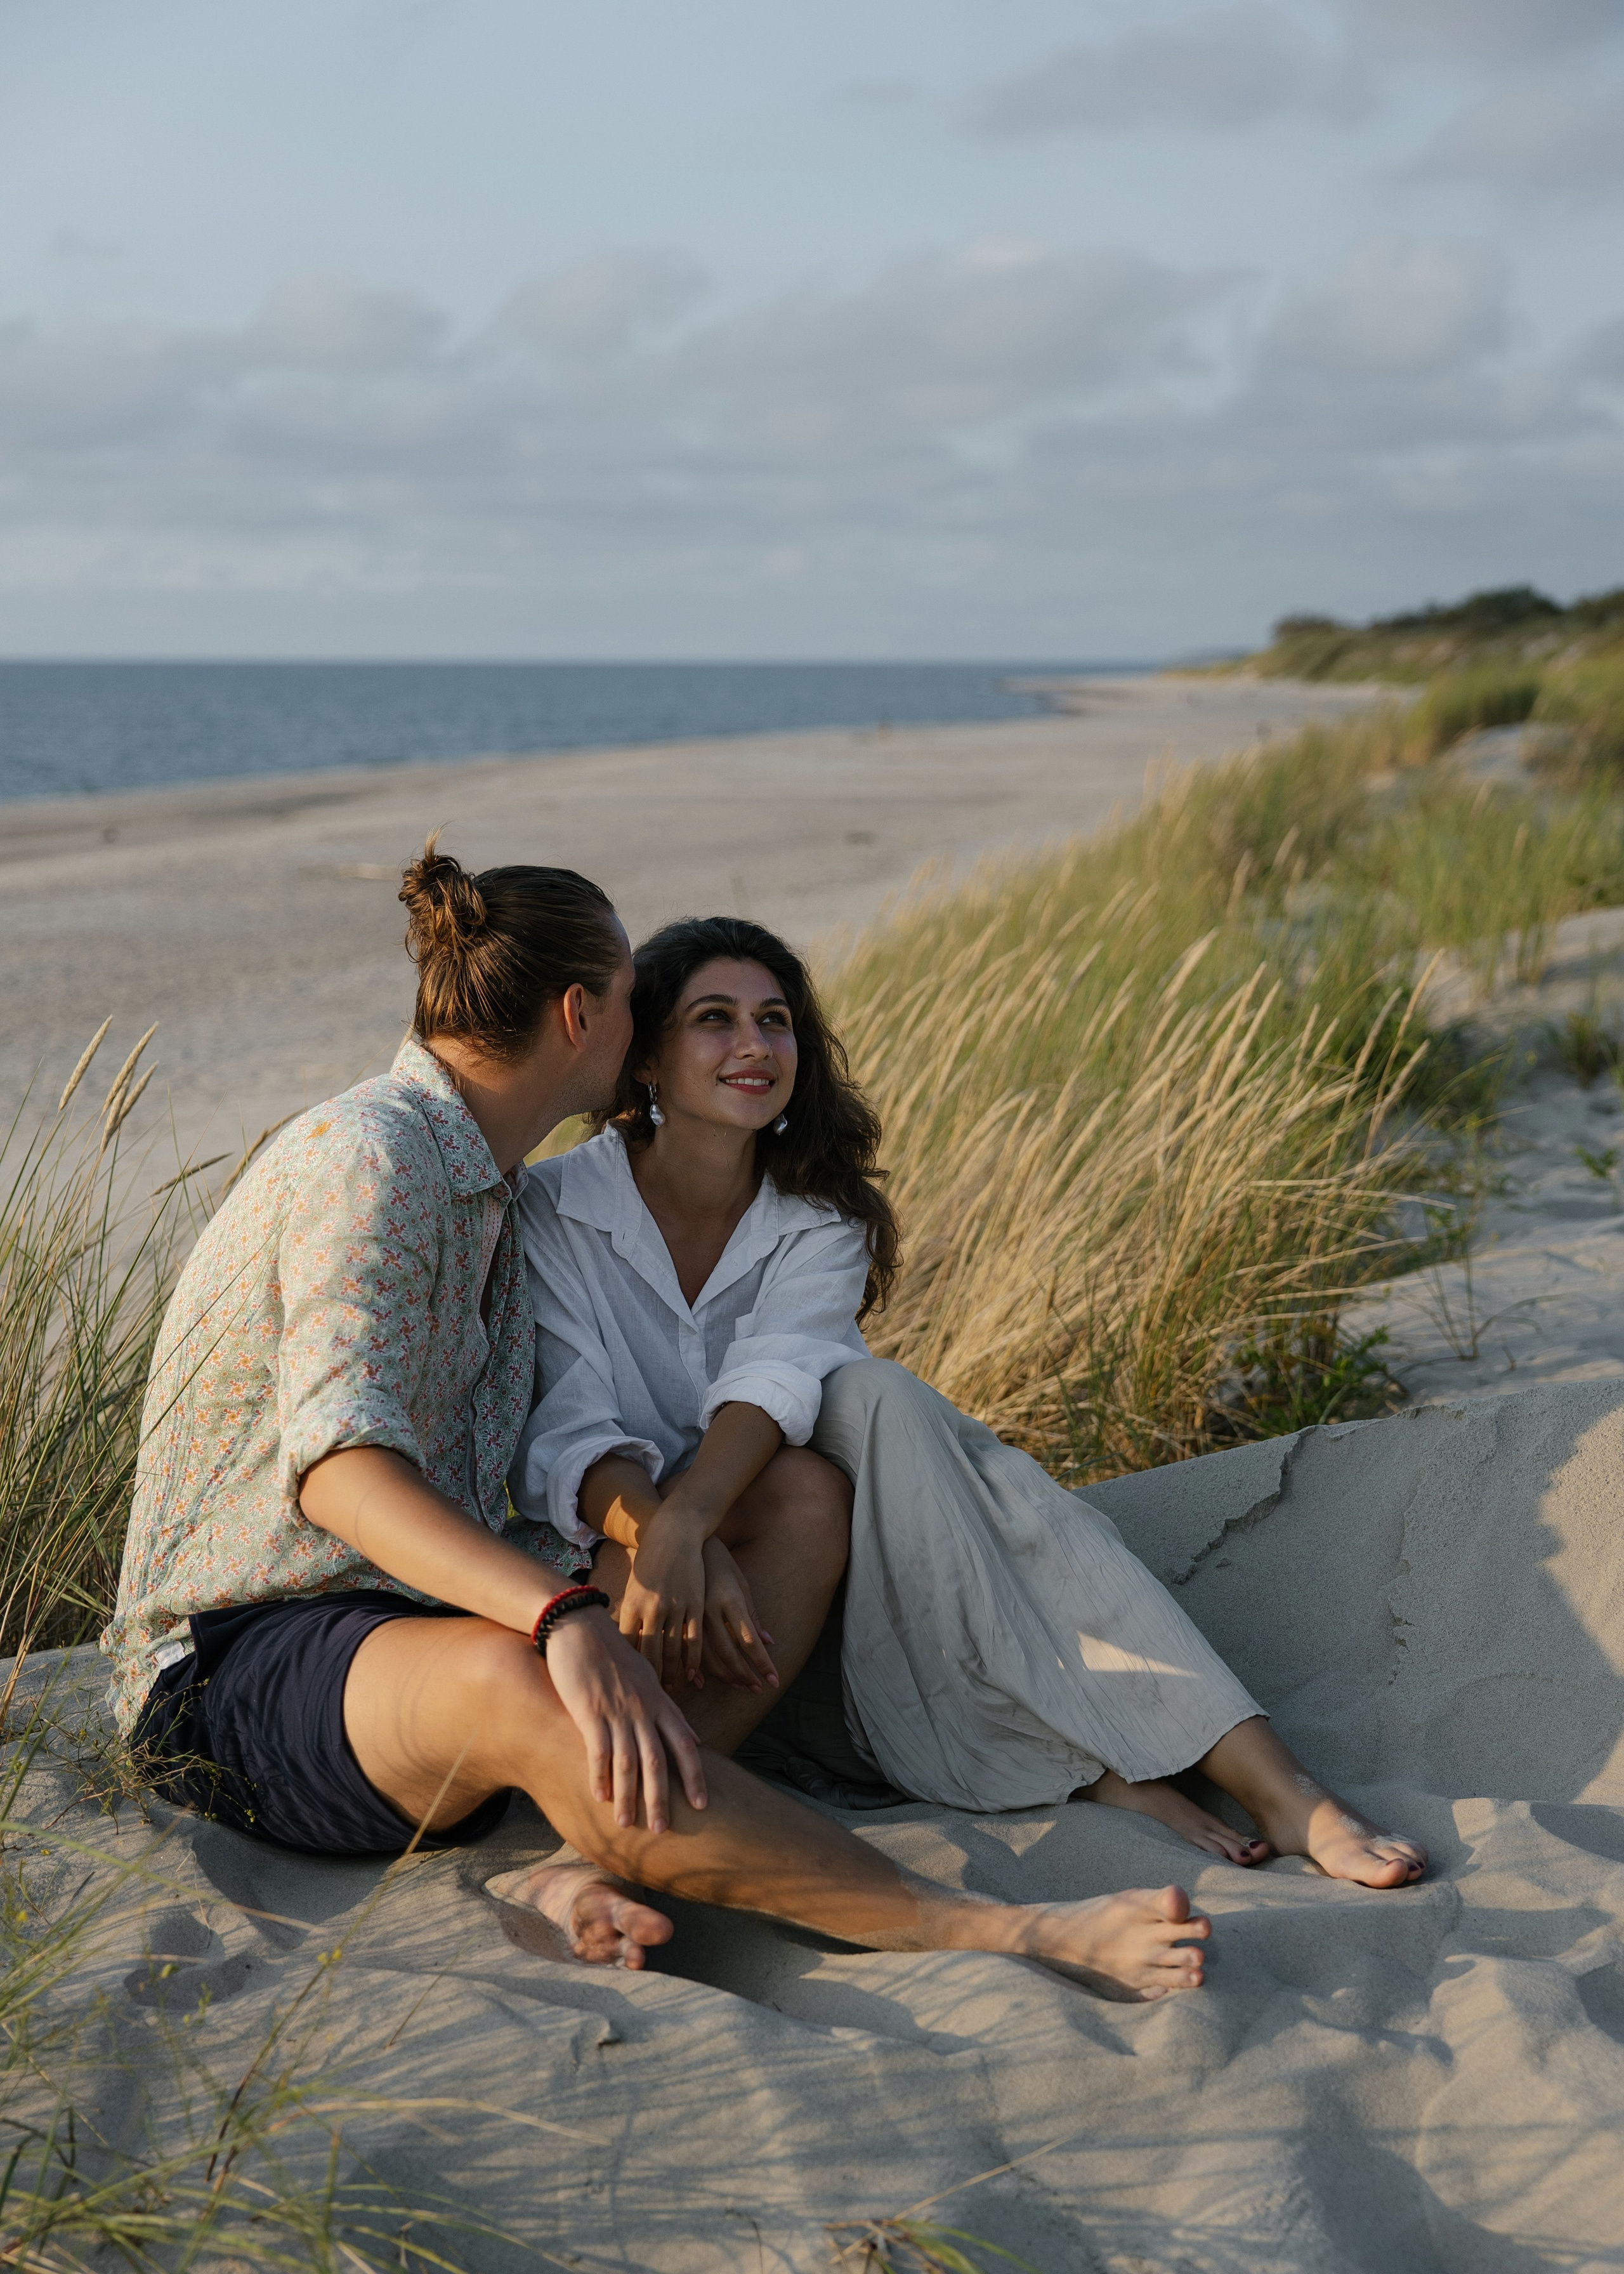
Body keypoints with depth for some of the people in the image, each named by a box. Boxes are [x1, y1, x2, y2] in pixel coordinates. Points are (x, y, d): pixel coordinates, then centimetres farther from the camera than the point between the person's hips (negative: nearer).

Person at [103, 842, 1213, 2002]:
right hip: (240, 1664, -9)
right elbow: (339, 1465, -31)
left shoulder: (491, 1186, 14)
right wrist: (568, 1619, -43)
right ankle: (1001, 1934, -43)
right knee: (515, 1685, -41)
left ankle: (602, 1857, -25)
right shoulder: (367, 1155, -16)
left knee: (809, 1508, -3)